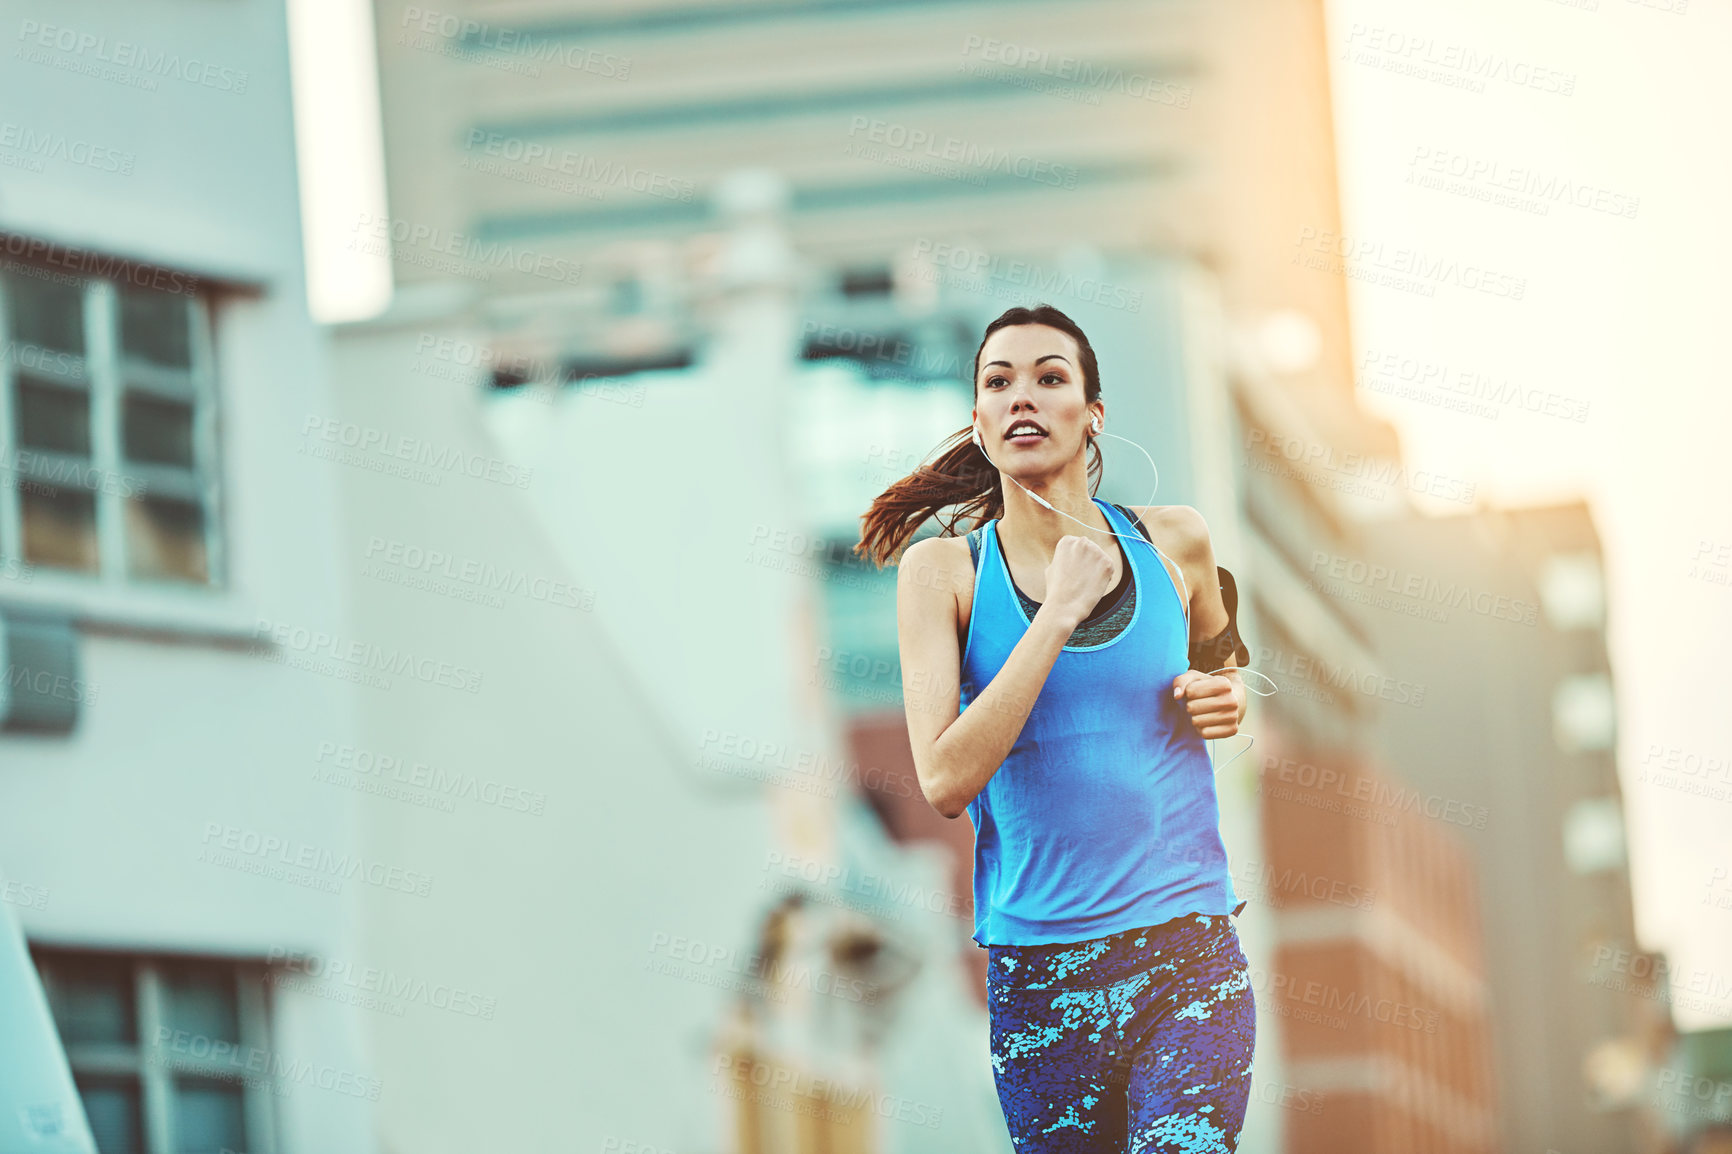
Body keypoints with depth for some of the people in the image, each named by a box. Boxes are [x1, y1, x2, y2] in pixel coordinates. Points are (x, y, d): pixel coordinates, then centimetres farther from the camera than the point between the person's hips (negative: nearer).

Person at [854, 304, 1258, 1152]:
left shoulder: (1173, 542, 7)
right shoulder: (943, 569, 0)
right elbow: (945, 781, -12)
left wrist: (1227, 698, 6)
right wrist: (1060, 614, -12)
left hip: (1188, 943, 0)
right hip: (1037, 964, 0)